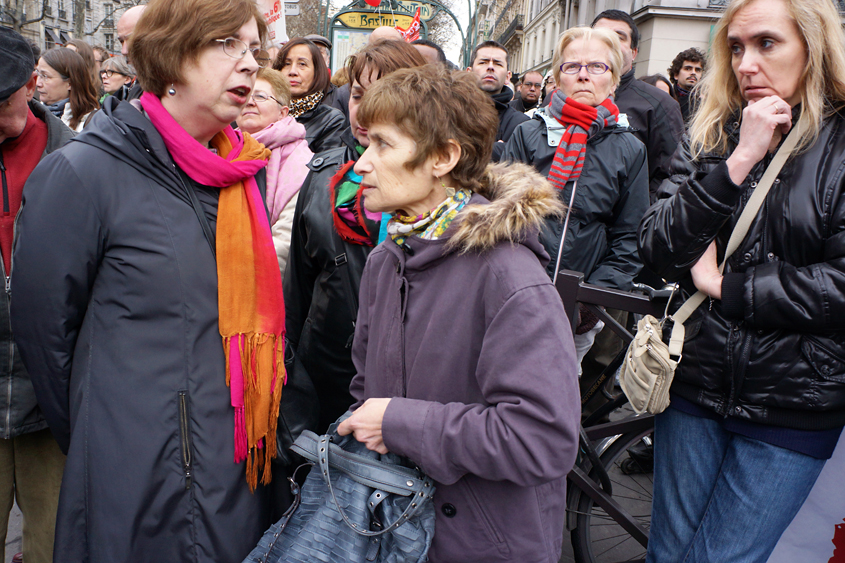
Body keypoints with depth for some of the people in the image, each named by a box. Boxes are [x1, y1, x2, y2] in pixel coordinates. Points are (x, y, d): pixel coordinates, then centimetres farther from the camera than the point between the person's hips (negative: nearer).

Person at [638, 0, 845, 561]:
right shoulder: (712, 135, 5)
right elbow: (657, 248, -8)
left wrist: (723, 286, -11)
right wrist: (737, 162, -17)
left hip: (794, 406, -3)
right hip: (698, 383, 4)